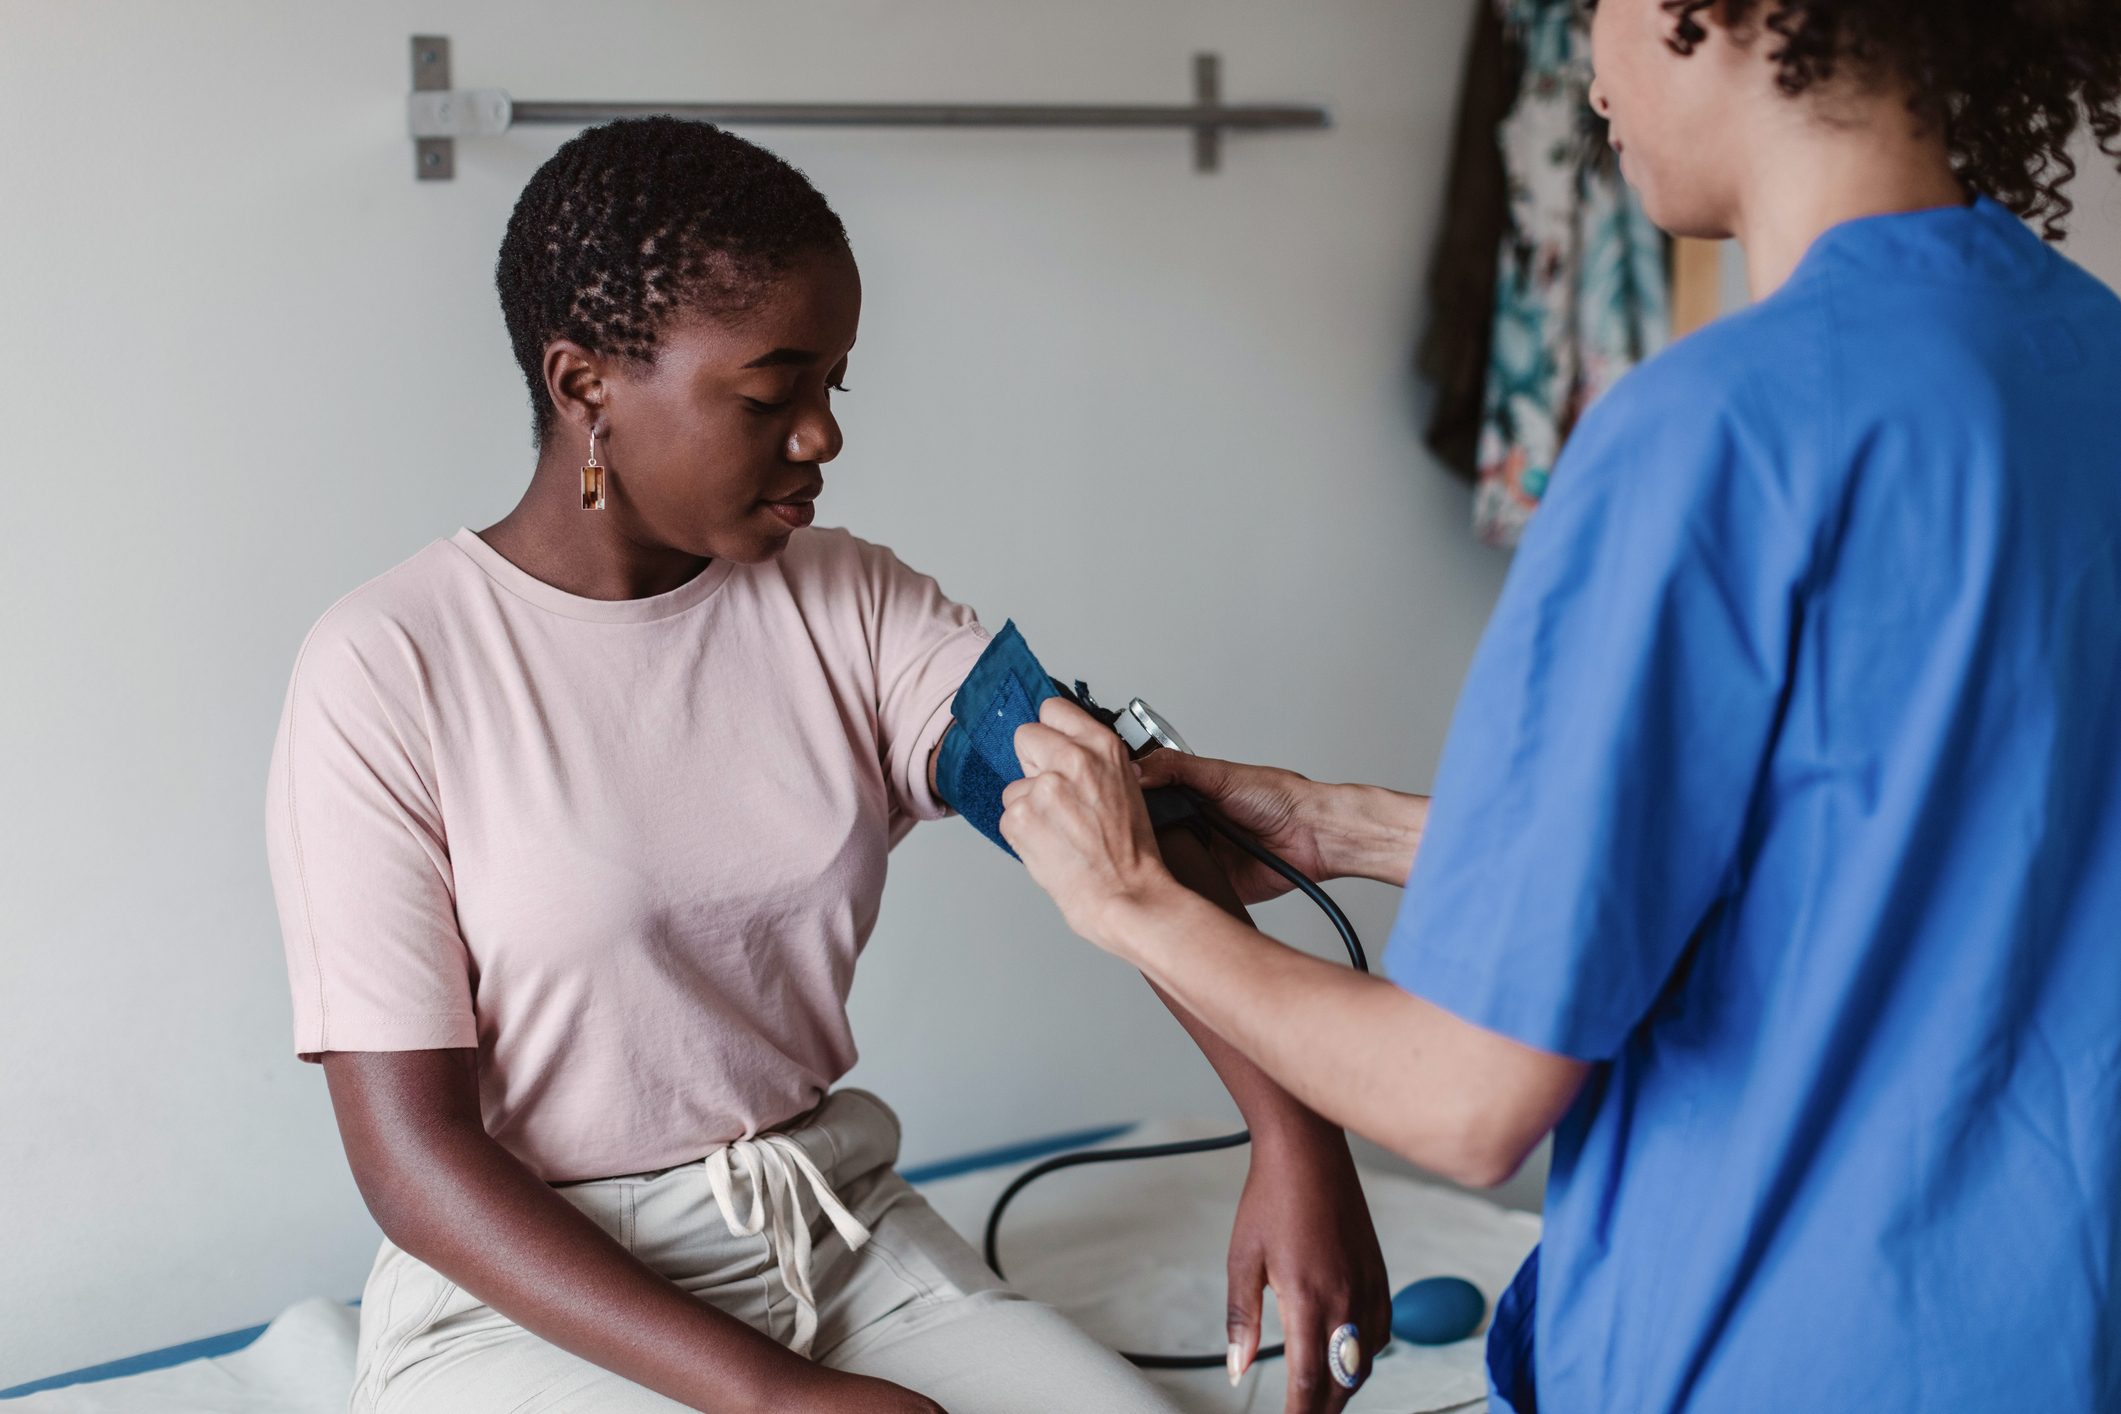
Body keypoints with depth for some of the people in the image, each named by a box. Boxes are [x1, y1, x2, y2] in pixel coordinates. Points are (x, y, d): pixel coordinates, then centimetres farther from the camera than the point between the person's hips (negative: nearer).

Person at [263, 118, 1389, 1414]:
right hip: (526, 1294, -4)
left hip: (844, 1238, 4)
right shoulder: (388, 667, -12)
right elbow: (412, 1157, -14)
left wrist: (1296, 1134, -26)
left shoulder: (852, 606, 2)